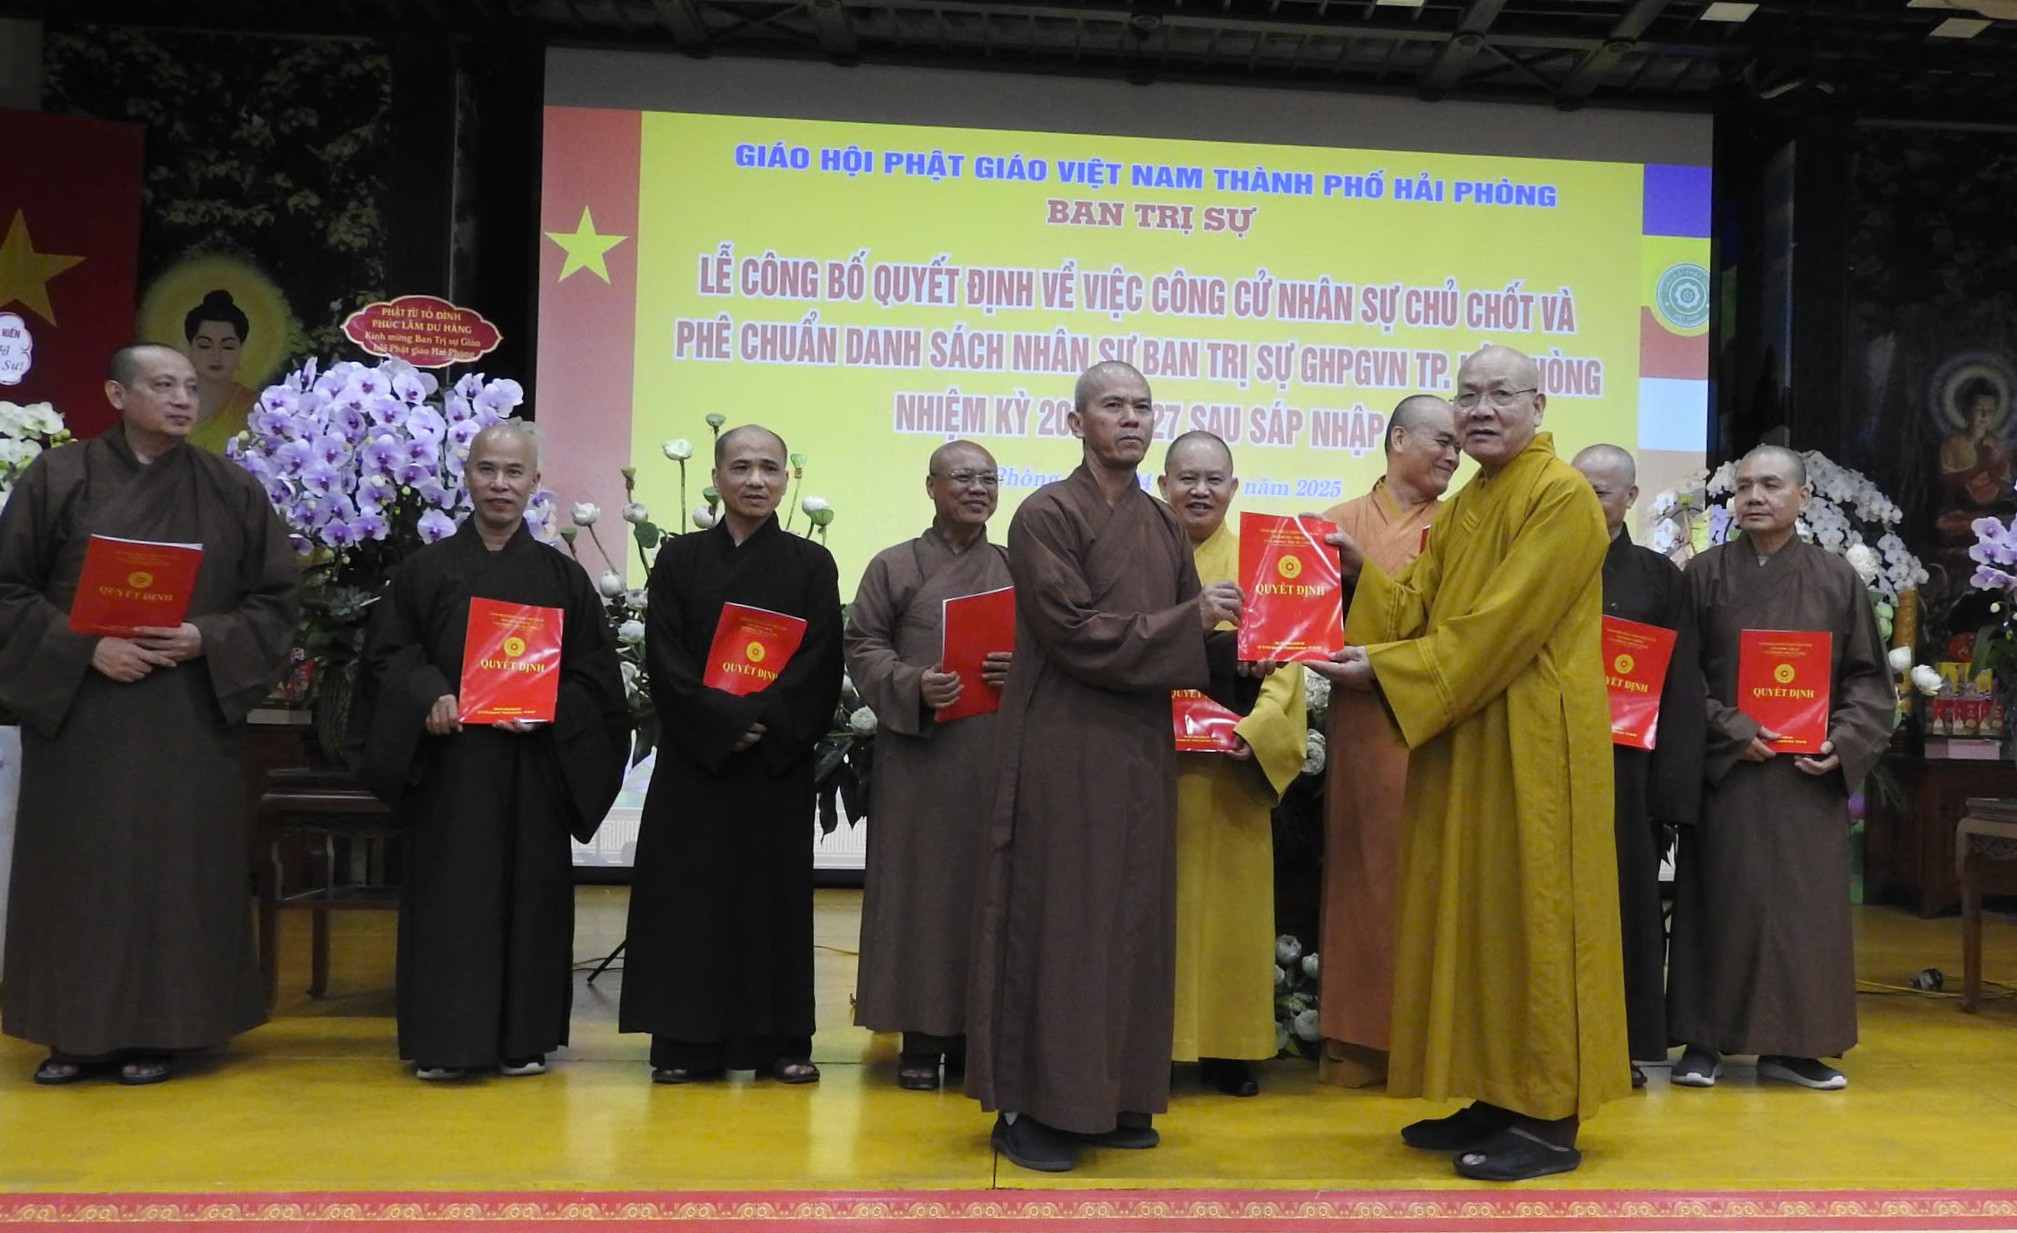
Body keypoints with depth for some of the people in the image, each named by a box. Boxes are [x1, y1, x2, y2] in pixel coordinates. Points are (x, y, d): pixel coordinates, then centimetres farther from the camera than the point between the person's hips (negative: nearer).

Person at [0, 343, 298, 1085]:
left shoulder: (234, 491, 4)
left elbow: (275, 601, 5)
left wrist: (205, 639, -12)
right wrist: (86, 647, -13)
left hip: (190, 718, 0)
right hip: (77, 711, 0)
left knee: (176, 866, 2)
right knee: (80, 868, 4)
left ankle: (160, 1030, 13)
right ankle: (80, 1032, 15)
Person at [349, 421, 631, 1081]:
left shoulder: (562, 575, 8)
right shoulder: (426, 569, 6)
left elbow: (593, 673, 5)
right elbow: (389, 653, 5)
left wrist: (548, 710, -12)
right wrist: (428, 695, -13)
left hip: (535, 766, 1)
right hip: (449, 763, -1)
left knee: (529, 891, 4)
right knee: (450, 896, 0)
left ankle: (523, 1037, 15)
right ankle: (445, 1038, 9)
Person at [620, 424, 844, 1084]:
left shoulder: (811, 564, 5)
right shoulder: (679, 559, 7)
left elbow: (820, 666, -2)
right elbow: (665, 660, -2)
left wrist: (764, 723, -15)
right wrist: (726, 723, -13)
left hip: (780, 763, 0)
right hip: (695, 758, 0)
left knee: (775, 892, 4)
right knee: (691, 893, 1)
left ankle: (780, 1039, 12)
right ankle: (688, 1042, 9)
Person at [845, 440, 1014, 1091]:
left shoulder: (1016, 571, 16)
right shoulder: (894, 567, 8)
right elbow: (863, 647, 1)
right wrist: (912, 685, -16)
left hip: (999, 757, 3)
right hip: (920, 753, -2)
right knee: (922, 885, -1)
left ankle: (973, 1029, 13)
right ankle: (921, 1032, 7)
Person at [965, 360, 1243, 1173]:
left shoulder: (1161, 525, 13)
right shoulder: (1048, 514, -8)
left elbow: (1191, 638, 13)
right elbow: (1076, 632, -17)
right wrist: (1192, 620, -14)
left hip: (1141, 749, 7)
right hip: (1065, 750, -7)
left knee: (1131, 921, 10)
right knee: (1055, 921, -2)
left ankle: (1113, 1097, 22)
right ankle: (1028, 1106, 9)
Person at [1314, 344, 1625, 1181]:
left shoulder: (1563, 497, -11)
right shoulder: (1460, 510, 17)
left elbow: (1501, 626, -20)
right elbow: (1419, 610, 12)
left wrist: (1384, 669, -21)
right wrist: (1362, 574, -5)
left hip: (1531, 744, -8)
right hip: (1463, 738, 8)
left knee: (1530, 915, -4)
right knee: (1474, 914, 10)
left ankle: (1552, 1121, 5)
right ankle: (1497, 1099, 20)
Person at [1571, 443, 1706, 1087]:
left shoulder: (1660, 578, 7)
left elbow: (1682, 687, 3)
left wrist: (1671, 784, -6)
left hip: (1628, 768, 0)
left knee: (1625, 901, 5)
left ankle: (1626, 1044, 15)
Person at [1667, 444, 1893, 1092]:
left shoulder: (1837, 578, 6)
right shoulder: (1704, 574, 1)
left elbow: (1867, 676, 7)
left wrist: (1845, 742, -8)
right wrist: (1733, 731, -14)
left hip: (1810, 771, 2)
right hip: (1723, 765, -2)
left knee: (1804, 903, 4)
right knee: (1721, 900, 0)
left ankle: (1790, 1044, 14)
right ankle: (1705, 1039, 8)